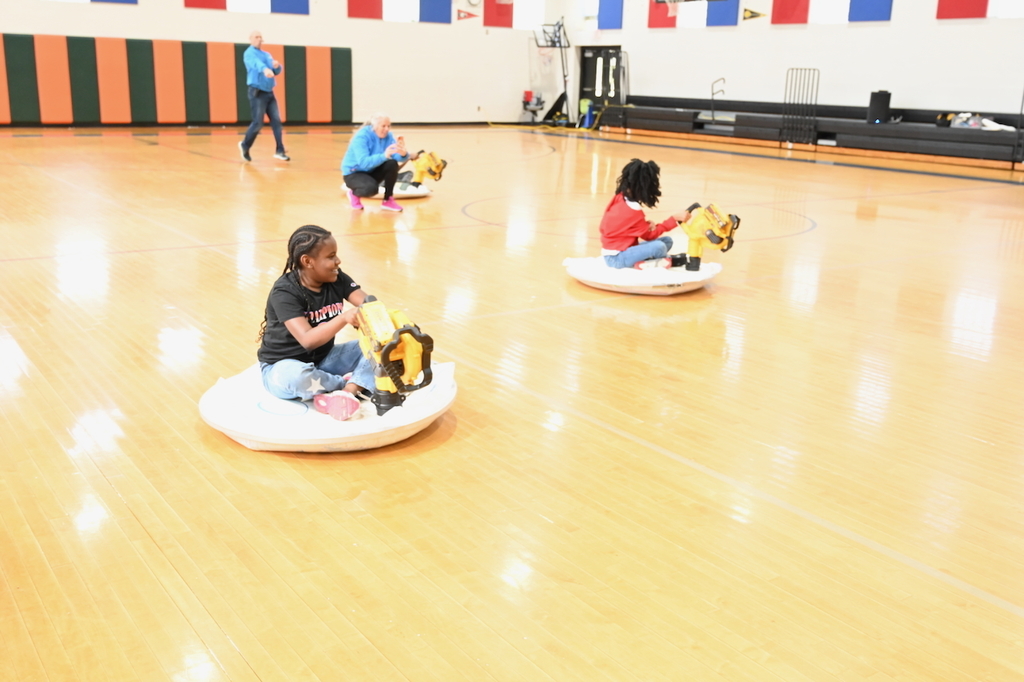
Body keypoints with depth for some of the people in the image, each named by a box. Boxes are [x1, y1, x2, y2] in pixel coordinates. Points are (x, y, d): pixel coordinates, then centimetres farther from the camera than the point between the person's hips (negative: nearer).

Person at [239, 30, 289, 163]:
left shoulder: (267, 54, 16)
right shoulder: (249, 53, -6)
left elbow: (277, 72, 6)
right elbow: (257, 63, -30)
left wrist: (277, 66, -19)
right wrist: (265, 69, -52)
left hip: (269, 93, 7)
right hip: (257, 93, -7)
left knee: (276, 121, -2)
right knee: (258, 123, -6)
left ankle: (280, 151, -1)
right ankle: (245, 145, 16)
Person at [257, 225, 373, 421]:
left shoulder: (337, 279, -6)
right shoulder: (284, 292, -23)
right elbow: (308, 340, -34)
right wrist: (344, 318, -47)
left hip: (323, 359, 6)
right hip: (283, 366, -6)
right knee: (297, 377, -42)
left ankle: (346, 392, -30)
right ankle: (355, 385, -16)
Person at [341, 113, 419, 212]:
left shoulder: (387, 136, -7)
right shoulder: (361, 137, -25)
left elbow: (398, 157, -19)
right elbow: (364, 162, -37)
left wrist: (403, 153, -44)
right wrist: (384, 155, -50)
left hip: (372, 171, 6)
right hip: (353, 172, -6)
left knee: (392, 164, -21)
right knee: (371, 188, -36)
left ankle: (388, 201, -8)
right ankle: (353, 192, 1)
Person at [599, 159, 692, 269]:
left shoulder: (620, 197, 0)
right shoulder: (633, 210, -24)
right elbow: (650, 235, -11)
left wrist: (646, 224, -8)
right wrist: (674, 219, -12)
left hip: (620, 249, 9)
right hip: (616, 257, -9)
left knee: (667, 240, 7)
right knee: (659, 246, -26)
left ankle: (641, 262, -9)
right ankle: (668, 260, 6)